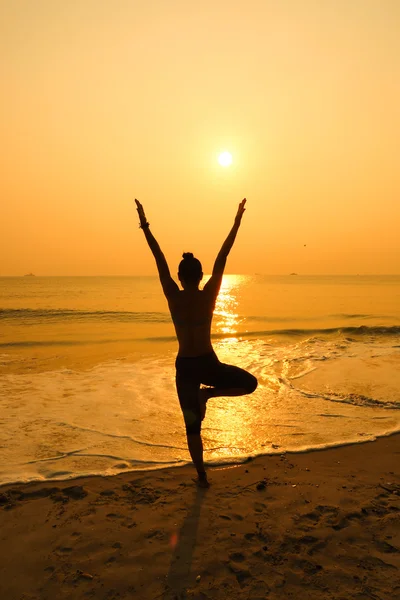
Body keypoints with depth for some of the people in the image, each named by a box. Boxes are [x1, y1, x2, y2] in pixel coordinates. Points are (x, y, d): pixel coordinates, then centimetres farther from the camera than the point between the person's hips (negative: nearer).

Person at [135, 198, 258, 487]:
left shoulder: (173, 297, -8)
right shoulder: (209, 295, -9)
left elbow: (160, 260, -3)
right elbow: (222, 258, -6)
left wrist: (145, 227, 4)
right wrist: (237, 222, 0)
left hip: (185, 366, 2)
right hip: (208, 364, -2)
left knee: (193, 425, 15)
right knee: (250, 383, 20)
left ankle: (202, 476, 22)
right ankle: (208, 393, 1)